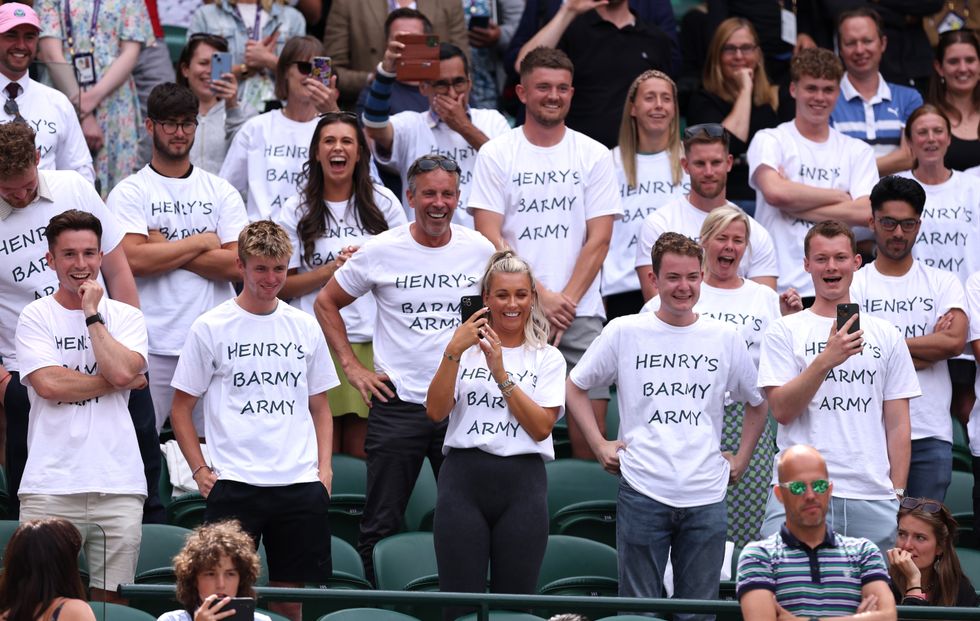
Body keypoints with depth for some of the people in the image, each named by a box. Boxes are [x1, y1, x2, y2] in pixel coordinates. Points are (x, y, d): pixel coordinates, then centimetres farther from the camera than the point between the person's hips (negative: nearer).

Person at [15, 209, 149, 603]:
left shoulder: (126, 317, 12)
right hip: (50, 485, -2)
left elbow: (123, 370, -8)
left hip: (117, 483, 2)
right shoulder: (36, 317, 6)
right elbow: (48, 384, -8)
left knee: (110, 598, 2)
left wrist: (92, 315, -1)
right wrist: (117, 381, -4)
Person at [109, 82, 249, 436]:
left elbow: (237, 264, -1)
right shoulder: (130, 192, 3)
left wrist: (165, 248, -6)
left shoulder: (221, 192, 12)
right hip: (152, 347, -3)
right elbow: (132, 259, -13)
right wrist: (201, 241, -4)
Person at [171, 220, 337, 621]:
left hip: (300, 483, 3)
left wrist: (324, 468, 6)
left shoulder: (304, 327, 12)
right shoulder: (210, 328, 2)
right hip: (234, 483, -3)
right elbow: (181, 410, 5)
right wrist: (200, 471, -4)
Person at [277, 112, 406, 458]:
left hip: (372, 342, 1)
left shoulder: (383, 204, 10)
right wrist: (333, 269, -8)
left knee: (363, 452, -3)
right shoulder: (297, 211, 7)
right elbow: (282, 286, 4)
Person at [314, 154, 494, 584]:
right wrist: (351, 366, 2)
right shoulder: (381, 251, -3)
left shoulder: (479, 250, 3)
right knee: (381, 527, 1)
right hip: (398, 403, -2)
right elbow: (326, 303, 9)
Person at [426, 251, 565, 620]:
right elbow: (435, 411, -3)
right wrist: (452, 353, -14)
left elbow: (541, 427, -5)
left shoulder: (547, 358, 10)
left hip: (522, 483, 0)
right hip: (463, 479, 0)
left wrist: (501, 372, -11)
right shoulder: (466, 350, 11)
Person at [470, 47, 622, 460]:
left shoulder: (594, 156, 9)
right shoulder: (496, 155, 5)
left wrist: (565, 301, -7)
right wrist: (540, 296, -9)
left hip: (579, 312, 1)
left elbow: (598, 240, 4)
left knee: (591, 410, -6)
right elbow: (490, 239, -2)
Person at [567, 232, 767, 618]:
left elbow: (757, 403, 22)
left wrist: (741, 460, 13)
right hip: (643, 493, -2)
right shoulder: (624, 332, 3)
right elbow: (575, 386, 13)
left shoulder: (725, 339, 8)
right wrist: (599, 445, 4)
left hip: (706, 498, 2)